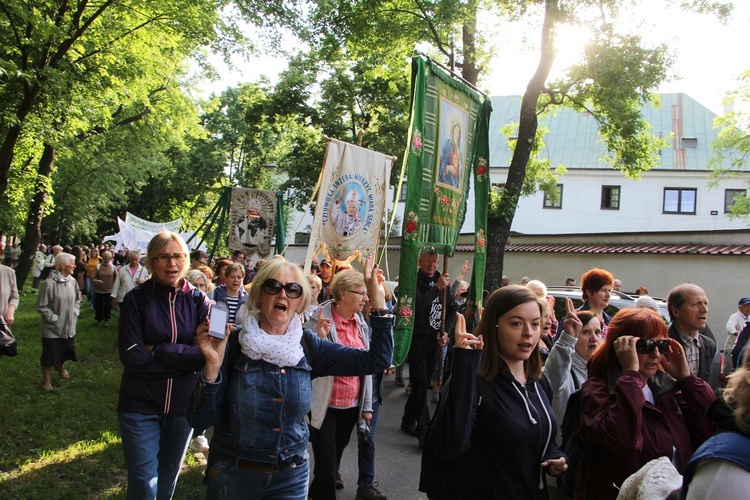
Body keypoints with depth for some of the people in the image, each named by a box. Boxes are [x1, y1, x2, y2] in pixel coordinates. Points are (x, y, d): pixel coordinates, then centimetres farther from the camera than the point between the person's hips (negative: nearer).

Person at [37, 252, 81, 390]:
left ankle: (60, 366, 52)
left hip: (69, 327, 6)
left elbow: (77, 300, 13)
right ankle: (46, 379, 29)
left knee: (66, 352, 21)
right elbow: (41, 306, -17)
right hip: (52, 329, -5)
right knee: (49, 355, 8)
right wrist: (54, 319, -15)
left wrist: (74, 313, 2)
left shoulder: (72, 281, -5)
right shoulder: (49, 283, -22)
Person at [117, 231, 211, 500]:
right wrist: (186, 355, -16)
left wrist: (159, 351, -19)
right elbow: (132, 356, -16)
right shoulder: (136, 299, -8)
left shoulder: (198, 300, -3)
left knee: (168, 478, 19)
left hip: (182, 404, 2)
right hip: (141, 405, -2)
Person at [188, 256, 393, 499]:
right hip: (232, 474, -2)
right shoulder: (232, 345, -12)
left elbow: (376, 360, -8)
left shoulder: (308, 346, -4)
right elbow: (201, 420, -14)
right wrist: (213, 365, -29)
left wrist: (378, 299, -15)